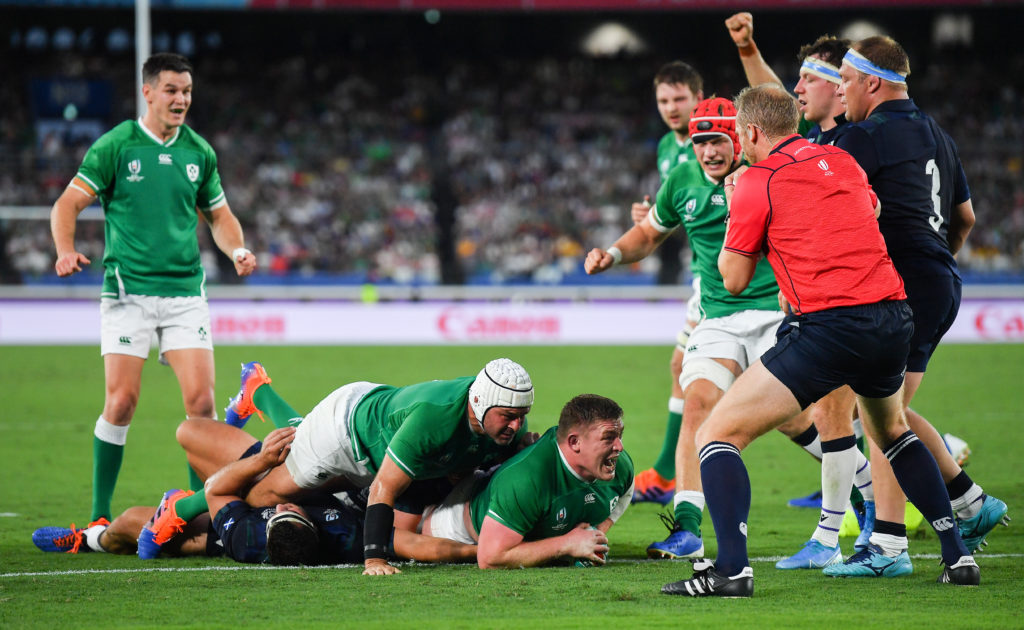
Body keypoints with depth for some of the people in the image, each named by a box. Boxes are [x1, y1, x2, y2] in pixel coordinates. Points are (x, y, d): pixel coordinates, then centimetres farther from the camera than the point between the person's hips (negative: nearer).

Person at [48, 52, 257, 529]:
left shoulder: (199, 151, 10)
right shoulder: (115, 146, -3)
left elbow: (219, 215, 21)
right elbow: (68, 203, -4)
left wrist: (238, 250, 1)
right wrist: (66, 251, -22)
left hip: (186, 290, 3)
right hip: (128, 290, -3)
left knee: (201, 399, -7)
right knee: (121, 402, -8)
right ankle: (100, 514, 4)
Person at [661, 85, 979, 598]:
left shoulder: (757, 181, -2)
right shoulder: (842, 162, 16)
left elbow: (734, 280, 4)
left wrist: (734, 209, 19)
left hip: (828, 327, -7)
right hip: (894, 316, 7)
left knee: (717, 435, -1)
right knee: (892, 431, 34)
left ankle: (731, 569, -18)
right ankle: (957, 554, 30)